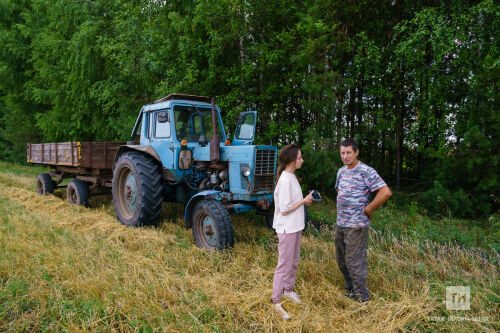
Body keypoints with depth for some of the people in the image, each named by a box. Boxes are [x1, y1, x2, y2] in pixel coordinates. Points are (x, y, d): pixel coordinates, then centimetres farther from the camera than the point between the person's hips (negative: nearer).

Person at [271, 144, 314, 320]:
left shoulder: (292, 177, 8)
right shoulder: (285, 181, -23)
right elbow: (284, 209, -22)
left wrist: (305, 199, 1)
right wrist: (304, 201, -14)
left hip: (295, 227, 10)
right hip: (286, 229, -10)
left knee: (294, 261, 21)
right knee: (284, 265, -1)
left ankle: (289, 290, 40)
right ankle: (275, 302, 12)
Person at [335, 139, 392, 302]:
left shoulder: (366, 171, -14)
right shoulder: (341, 171, 10)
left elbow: (386, 192, -21)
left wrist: (368, 209, -15)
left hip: (356, 225, -8)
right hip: (340, 223, 8)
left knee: (354, 261, 0)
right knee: (341, 259, 18)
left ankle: (361, 296, 17)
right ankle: (350, 289, 35)